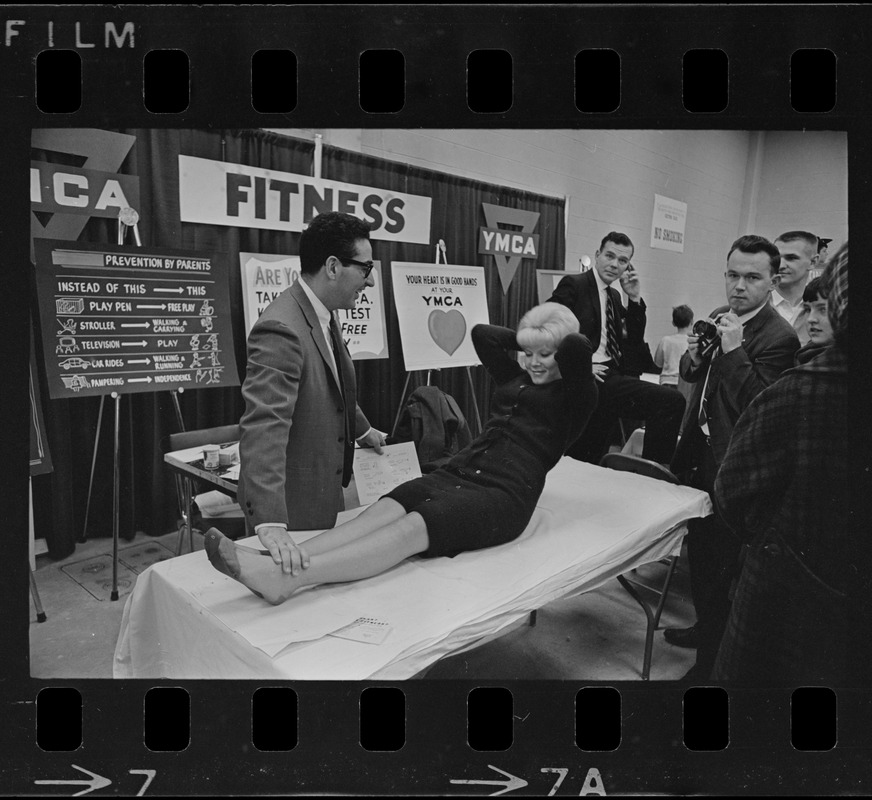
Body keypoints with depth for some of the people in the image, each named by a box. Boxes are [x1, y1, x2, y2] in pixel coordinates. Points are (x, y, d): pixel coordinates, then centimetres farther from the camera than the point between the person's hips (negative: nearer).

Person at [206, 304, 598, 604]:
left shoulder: (573, 396, 6)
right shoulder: (518, 379, 26)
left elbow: (578, 348, -13)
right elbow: (481, 334, 29)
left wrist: (557, 342, 7)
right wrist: (525, 339, 25)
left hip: (504, 493, -7)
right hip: (455, 472, 7)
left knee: (412, 528, -32)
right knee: (381, 511, -23)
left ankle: (286, 578, -49)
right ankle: (280, 563, -44)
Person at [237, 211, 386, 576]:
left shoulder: (322, 316, 4)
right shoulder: (281, 329, -27)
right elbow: (263, 427, -35)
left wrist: (362, 429, 35)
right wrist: (270, 522, -42)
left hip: (324, 490, 9)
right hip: (289, 505, -9)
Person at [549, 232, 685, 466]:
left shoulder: (614, 296, 19)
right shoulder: (573, 285, -3)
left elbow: (634, 344, 15)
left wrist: (634, 299, 6)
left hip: (610, 376, 8)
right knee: (671, 401, -20)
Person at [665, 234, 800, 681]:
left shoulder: (779, 338, -18)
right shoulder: (718, 318, 7)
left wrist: (733, 350, -29)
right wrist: (693, 357, -7)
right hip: (700, 452, 8)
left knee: (719, 564, 4)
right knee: (699, 549, 22)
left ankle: (712, 660, 22)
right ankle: (706, 627, 43)